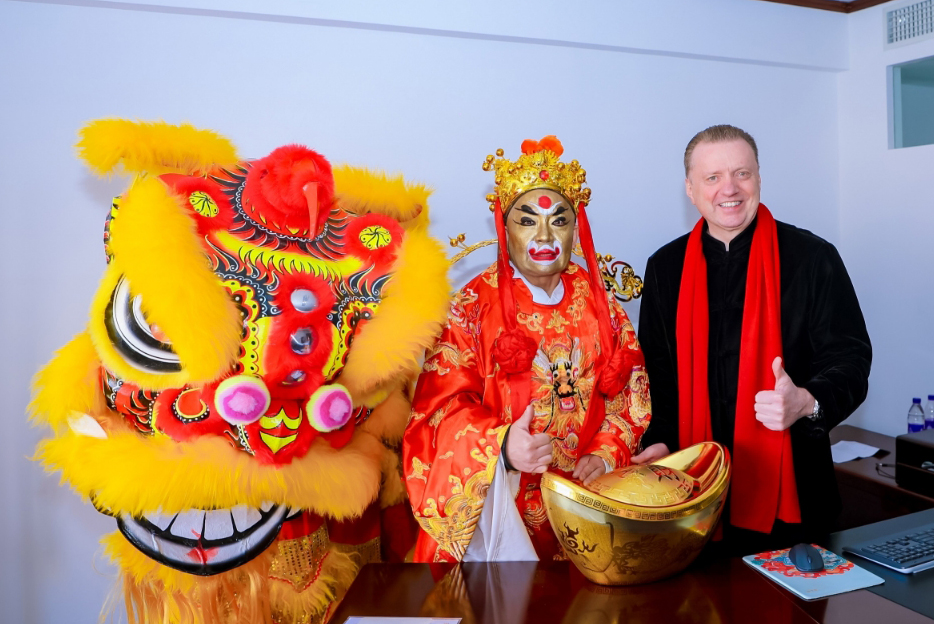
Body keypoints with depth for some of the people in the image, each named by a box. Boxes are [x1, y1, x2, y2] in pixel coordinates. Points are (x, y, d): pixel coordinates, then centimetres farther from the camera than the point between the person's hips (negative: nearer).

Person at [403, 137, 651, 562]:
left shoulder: (598, 302, 6)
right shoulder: (474, 306, -5)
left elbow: (629, 393, 9)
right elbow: (445, 402, -10)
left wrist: (606, 455, -5)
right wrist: (500, 444, -26)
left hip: (584, 492, 3)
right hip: (499, 493, -2)